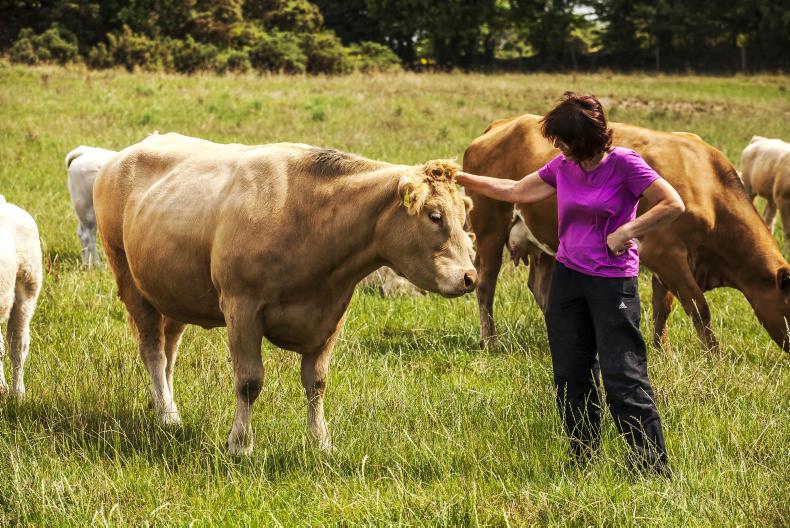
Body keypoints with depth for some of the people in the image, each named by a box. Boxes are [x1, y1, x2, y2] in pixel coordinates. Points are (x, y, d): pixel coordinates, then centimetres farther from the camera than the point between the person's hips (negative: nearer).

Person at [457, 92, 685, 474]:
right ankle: (582, 460, 23)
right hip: (568, 277, 7)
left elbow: (673, 204, -14)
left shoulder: (623, 164, -12)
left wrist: (626, 232, -17)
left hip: (613, 281, -6)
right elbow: (514, 191, 17)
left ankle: (655, 467, -2)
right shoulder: (562, 167, 5)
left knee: (623, 378, -8)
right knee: (571, 377, 10)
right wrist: (461, 179, 14)